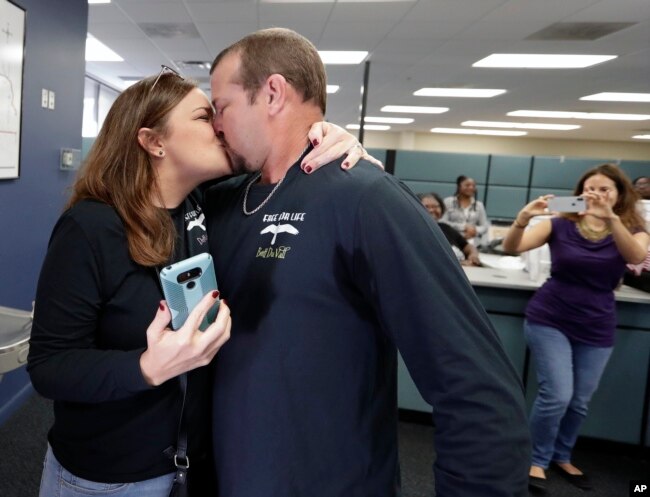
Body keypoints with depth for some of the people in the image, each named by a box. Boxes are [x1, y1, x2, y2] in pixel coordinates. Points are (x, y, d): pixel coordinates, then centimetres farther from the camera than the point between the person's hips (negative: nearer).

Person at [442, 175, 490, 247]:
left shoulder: (479, 205, 18)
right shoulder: (448, 202, 7)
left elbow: (485, 225, 13)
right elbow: (443, 222, -3)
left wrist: (475, 230, -10)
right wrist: (464, 227, -8)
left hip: (473, 243, 3)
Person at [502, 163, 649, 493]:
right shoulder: (561, 225, -5)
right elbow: (512, 248, -17)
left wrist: (610, 218, -41)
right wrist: (524, 217, -37)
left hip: (596, 329, 3)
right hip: (549, 320, -3)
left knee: (580, 402, 13)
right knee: (556, 395, -10)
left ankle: (561, 457, 38)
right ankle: (537, 460, 14)